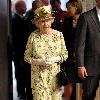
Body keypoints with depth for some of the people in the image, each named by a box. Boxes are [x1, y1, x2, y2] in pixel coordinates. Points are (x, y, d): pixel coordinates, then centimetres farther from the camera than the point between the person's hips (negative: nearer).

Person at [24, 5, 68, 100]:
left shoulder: (58, 35, 2)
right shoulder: (33, 36, -4)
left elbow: (65, 54, 7)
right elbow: (27, 57, 1)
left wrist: (55, 59, -12)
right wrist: (39, 61, -15)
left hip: (55, 74, 2)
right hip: (38, 75, -2)